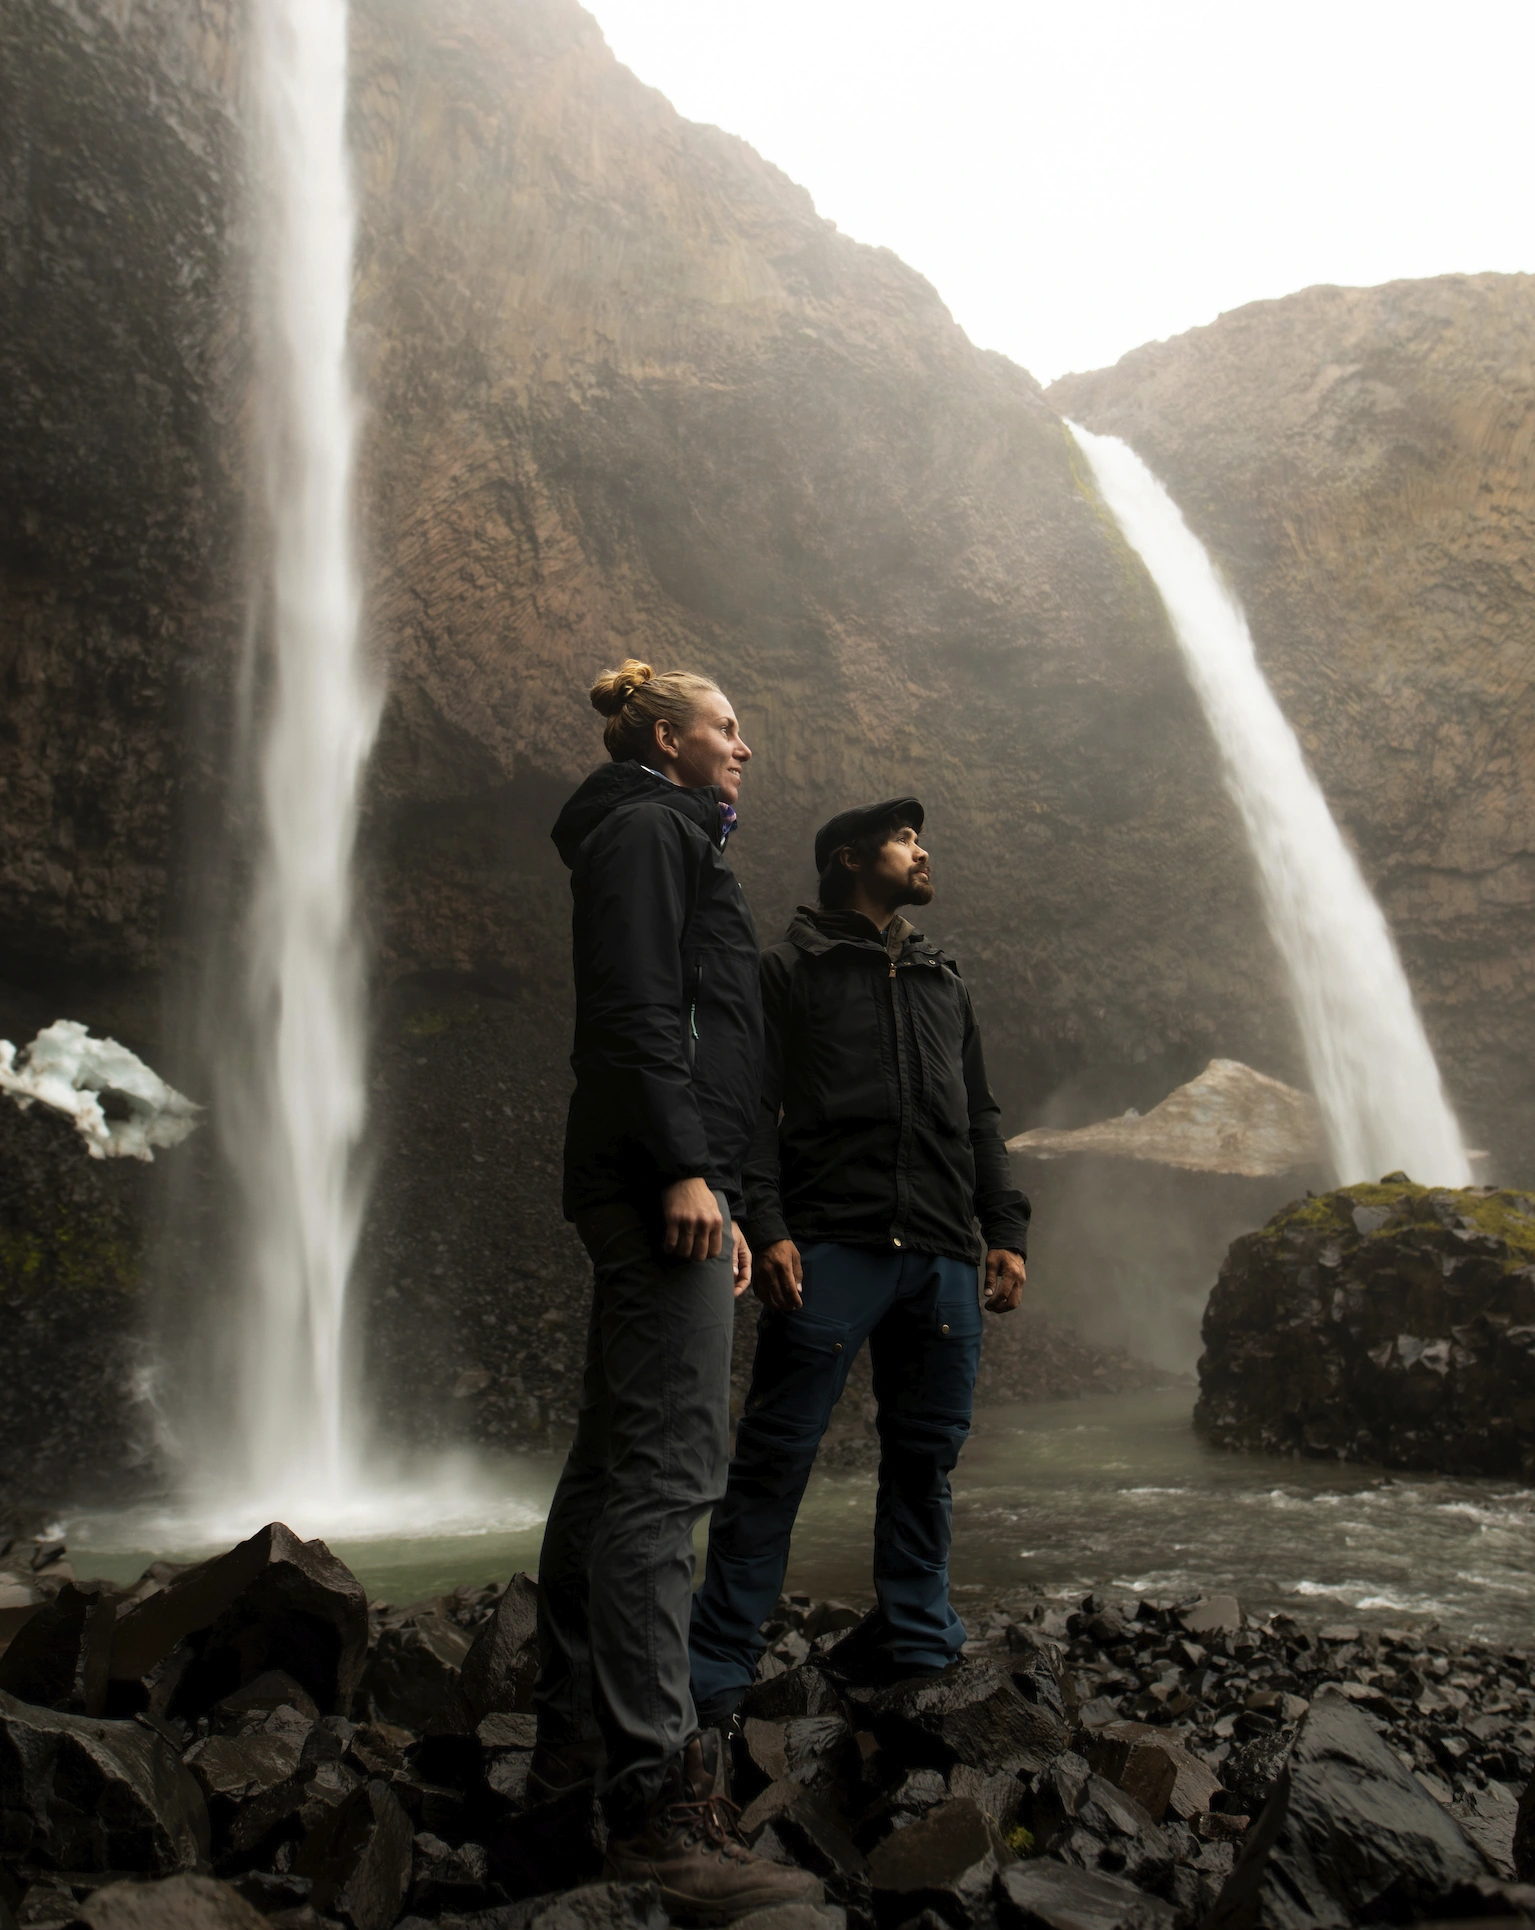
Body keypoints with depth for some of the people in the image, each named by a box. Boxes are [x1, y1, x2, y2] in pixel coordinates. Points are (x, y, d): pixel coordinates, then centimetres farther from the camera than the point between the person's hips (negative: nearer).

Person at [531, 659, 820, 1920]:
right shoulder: (647, 828, -1)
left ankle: (575, 1735, 19)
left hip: (663, 1185, 11)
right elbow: (637, 1009, -15)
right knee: (668, 1470, -15)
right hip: (661, 1172, -11)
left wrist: (722, 1201, 24)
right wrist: (684, 1168, -23)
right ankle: (659, 1803, -14)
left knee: (613, 1463, 11)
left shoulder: (665, 840, 29)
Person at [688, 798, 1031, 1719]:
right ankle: (720, 1660, 0)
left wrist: (1008, 1231, 12)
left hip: (942, 1255, 5)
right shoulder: (789, 971, 8)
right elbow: (753, 1107, -1)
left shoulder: (946, 982, 25)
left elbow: (982, 1118, 23)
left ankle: (915, 1643, 19)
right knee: (777, 1453, -6)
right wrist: (767, 1227, -13)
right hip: (830, 1247, -5)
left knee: (927, 1455, 7)